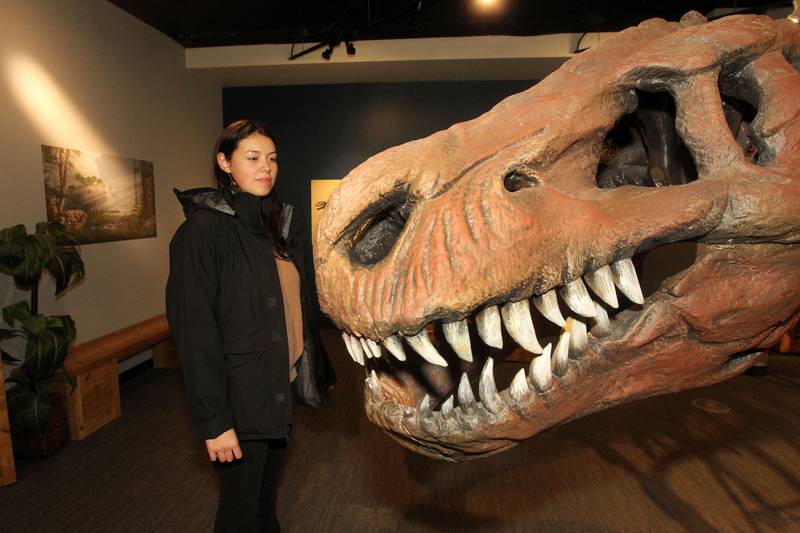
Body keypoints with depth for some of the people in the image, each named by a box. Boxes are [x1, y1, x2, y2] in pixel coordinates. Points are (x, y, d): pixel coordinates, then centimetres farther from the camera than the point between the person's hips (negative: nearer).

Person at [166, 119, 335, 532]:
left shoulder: (281, 223, 7)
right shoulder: (203, 228, -15)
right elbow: (194, 329, -18)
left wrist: (317, 372, 12)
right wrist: (213, 420, -18)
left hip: (281, 390, 7)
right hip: (239, 396, -6)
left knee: (266, 495, 22)